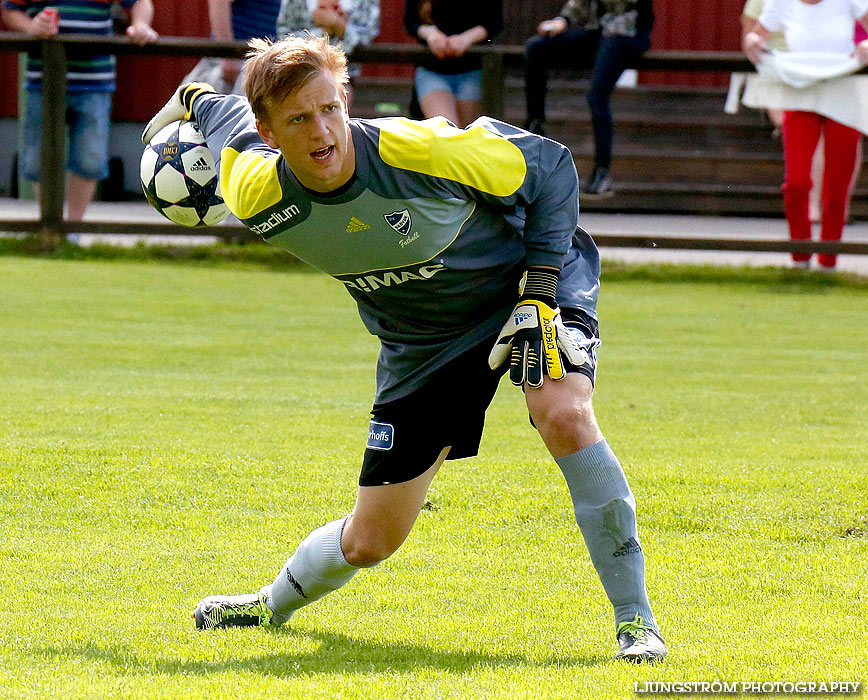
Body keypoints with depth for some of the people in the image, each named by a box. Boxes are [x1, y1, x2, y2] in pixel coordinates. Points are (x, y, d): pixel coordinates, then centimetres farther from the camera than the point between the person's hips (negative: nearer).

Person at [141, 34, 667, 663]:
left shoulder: (420, 150, -34)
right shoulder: (259, 197, -23)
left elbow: (549, 167, -17)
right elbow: (231, 119, 1)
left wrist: (539, 294, -21)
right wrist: (192, 99, 24)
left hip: (519, 282, -3)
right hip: (420, 345, 3)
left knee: (565, 417, -35)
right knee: (368, 542, 5)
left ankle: (635, 617, -24)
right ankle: (274, 604, 40)